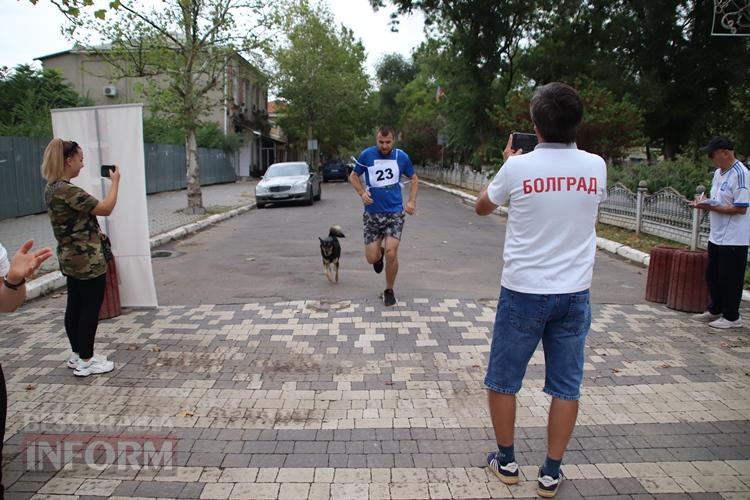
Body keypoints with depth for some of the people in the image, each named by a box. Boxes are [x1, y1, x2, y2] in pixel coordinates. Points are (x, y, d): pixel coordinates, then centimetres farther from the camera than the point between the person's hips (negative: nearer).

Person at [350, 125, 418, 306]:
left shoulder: (402, 156, -1)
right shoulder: (366, 155, -5)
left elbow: (414, 179, 14)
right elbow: (353, 176, 9)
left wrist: (412, 201, 0)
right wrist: (362, 193, -9)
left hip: (395, 212, 0)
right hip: (372, 213, 1)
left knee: (391, 254, -11)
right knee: (371, 258, 0)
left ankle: (389, 290, 13)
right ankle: (379, 253, 39)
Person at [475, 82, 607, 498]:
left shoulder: (518, 167, -12)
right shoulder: (596, 166, -3)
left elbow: (482, 207, 7)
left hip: (523, 292, -3)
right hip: (574, 293, 3)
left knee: (502, 380, 15)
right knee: (566, 386, 14)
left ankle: (506, 461, 28)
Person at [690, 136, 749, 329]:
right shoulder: (718, 173, 11)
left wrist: (711, 207, -21)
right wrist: (704, 202, 0)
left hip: (733, 239, -9)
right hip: (717, 236, 9)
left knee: (730, 279, 1)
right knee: (712, 275, 18)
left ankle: (732, 317, 14)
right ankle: (715, 311, 33)